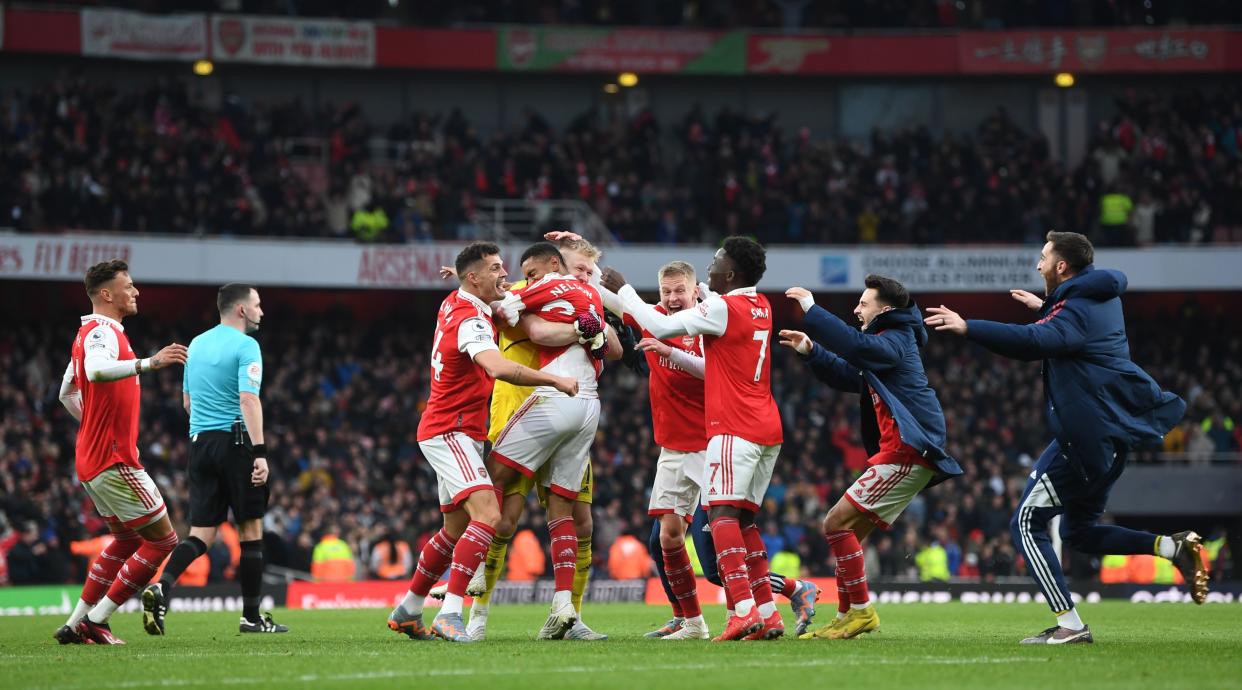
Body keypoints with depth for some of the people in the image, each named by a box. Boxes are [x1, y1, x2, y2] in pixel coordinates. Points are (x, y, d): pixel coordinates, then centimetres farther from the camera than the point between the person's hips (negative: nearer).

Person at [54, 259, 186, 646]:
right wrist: (147, 363, -46)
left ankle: (76, 624, 18)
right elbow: (96, 370, -39)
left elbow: (67, 392, 28)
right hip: (114, 460, -10)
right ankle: (95, 620, -6)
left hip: (92, 456, 10)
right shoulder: (103, 331, -15)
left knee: (126, 539, 21)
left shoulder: (91, 333, 17)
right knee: (162, 539, -5)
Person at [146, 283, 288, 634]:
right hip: (235, 442, -6)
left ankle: (162, 586, -21)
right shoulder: (245, 345, -8)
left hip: (199, 443, 6)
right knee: (251, 528, 5)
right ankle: (251, 615, 9)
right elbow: (249, 399, -19)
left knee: (202, 532, 4)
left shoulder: (197, 344, 15)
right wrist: (260, 452, -24)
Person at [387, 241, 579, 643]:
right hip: (450, 433, -10)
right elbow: (497, 368, -40)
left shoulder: (454, 304, 10)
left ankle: (407, 611, 27)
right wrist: (555, 380, -34)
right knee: (487, 515, -24)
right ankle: (449, 615, -31)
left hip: (461, 435, 10)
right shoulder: (469, 320, -20)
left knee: (457, 528, 18)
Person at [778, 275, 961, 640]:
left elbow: (855, 345, -28)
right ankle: (846, 619, 14)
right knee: (847, 533, 12)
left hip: (906, 450, -10)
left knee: (836, 523, -12)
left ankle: (861, 610, -10)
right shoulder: (889, 343, 22)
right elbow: (848, 376, 31)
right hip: (903, 453, 10)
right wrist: (810, 351, 16)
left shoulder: (895, 342, -9)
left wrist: (811, 310, -23)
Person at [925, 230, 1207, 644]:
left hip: (1087, 435, -10)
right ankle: (1173, 548, 4)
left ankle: (1069, 624, -12)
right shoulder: (1101, 299, 14)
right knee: (1079, 531, 21)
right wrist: (1044, 307, 49)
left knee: (1027, 525, -4)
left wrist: (968, 328, -35)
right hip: (1117, 431, 10)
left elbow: (1035, 342, -34)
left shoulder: (1076, 311, -15)